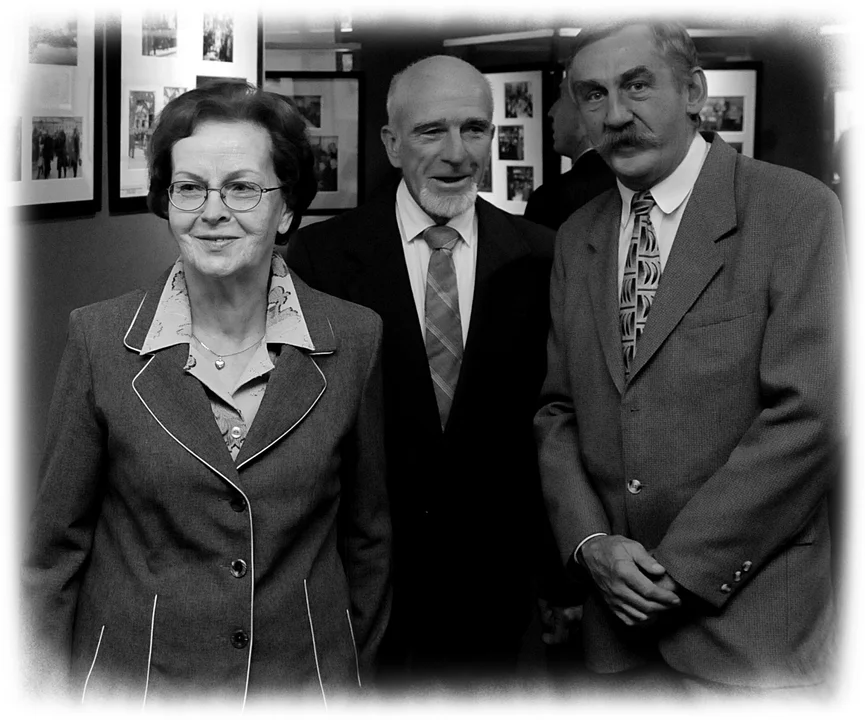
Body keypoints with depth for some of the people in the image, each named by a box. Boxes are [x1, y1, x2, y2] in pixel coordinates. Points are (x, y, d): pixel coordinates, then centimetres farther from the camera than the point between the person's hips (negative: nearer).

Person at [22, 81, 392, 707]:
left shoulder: (354, 339, -6)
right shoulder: (100, 339, -8)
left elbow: (367, 537, 3)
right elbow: (56, 543, -3)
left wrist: (356, 676, 7)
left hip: (305, 676, 1)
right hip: (136, 678, 0)